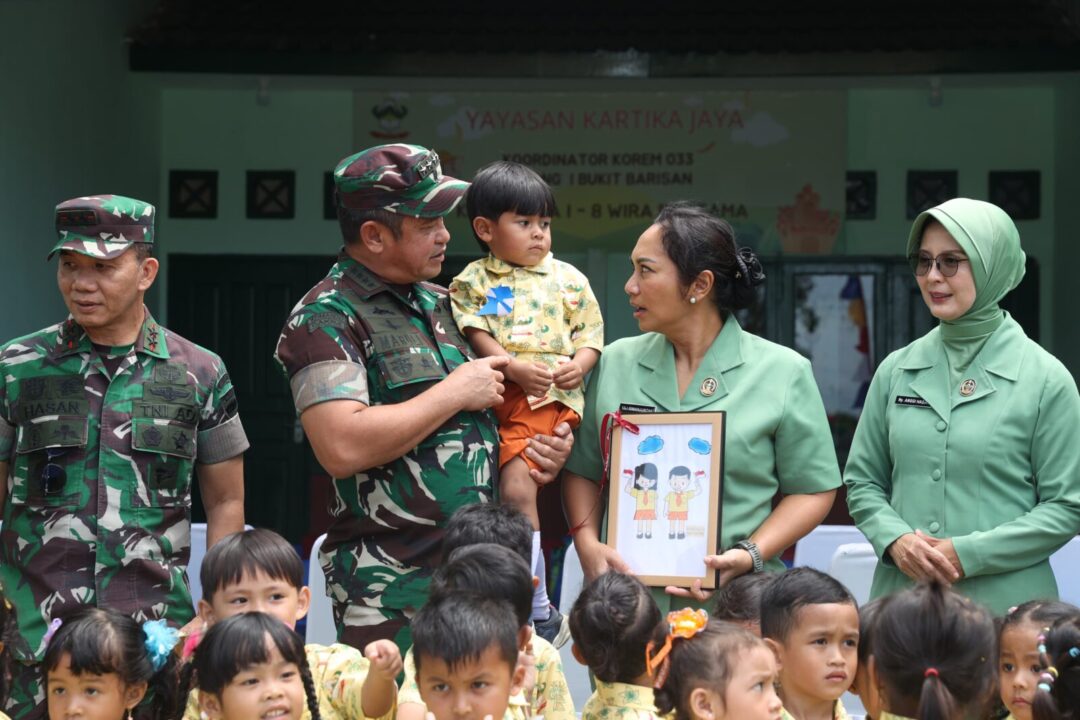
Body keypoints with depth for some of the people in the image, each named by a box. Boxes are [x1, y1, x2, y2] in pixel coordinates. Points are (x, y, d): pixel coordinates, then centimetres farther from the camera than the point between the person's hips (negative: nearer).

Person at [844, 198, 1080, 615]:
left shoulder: (1045, 379, -3)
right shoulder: (897, 370, 8)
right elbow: (862, 482, 13)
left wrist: (969, 553, -13)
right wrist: (895, 539, -8)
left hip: (1005, 603, -3)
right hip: (901, 595, 3)